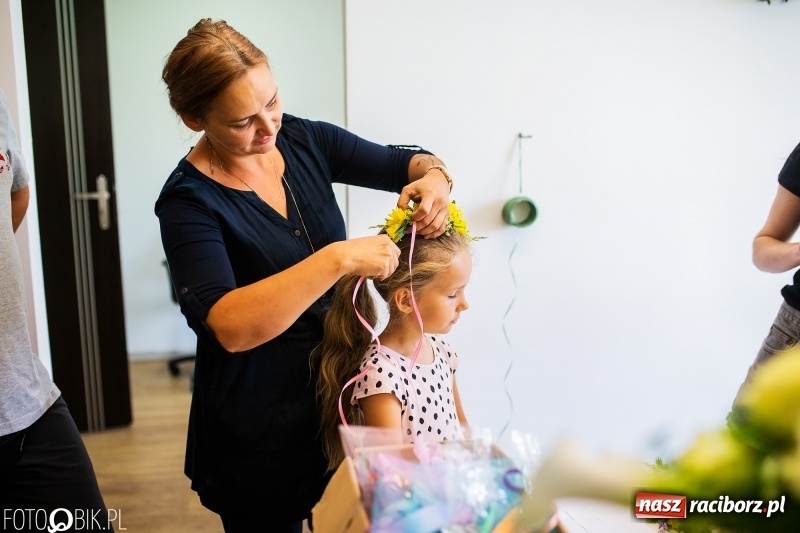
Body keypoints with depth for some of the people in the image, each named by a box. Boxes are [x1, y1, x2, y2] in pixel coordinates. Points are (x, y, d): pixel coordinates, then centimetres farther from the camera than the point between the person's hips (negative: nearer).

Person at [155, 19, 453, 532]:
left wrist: (434, 178, -19)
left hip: (339, 389, 5)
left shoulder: (304, 140, -4)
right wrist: (339, 258, -39)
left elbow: (407, 161, 4)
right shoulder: (190, 201, -19)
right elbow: (232, 327, -33)